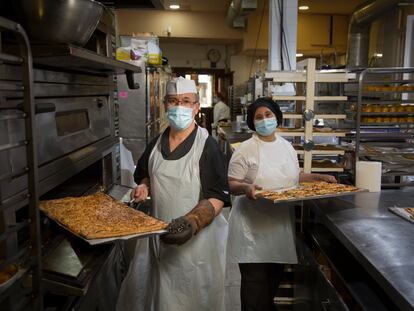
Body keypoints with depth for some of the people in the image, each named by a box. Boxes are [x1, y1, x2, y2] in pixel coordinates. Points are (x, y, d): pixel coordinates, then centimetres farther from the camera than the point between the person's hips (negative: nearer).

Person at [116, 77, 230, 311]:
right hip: (156, 235, 6)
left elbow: (218, 197, -15)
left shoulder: (207, 146, -12)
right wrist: (144, 187, 1)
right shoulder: (157, 144, 7)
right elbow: (144, 175, 23)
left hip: (195, 239, -5)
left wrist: (193, 222, -30)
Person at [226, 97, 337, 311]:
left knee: (275, 277, 18)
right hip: (254, 226, -5)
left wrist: (320, 178, 8)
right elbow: (231, 185, -10)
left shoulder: (287, 146, 10)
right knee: (256, 281, -1)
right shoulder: (246, 149, -8)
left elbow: (294, 177, 21)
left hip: (281, 222, 6)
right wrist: (246, 187, -30)